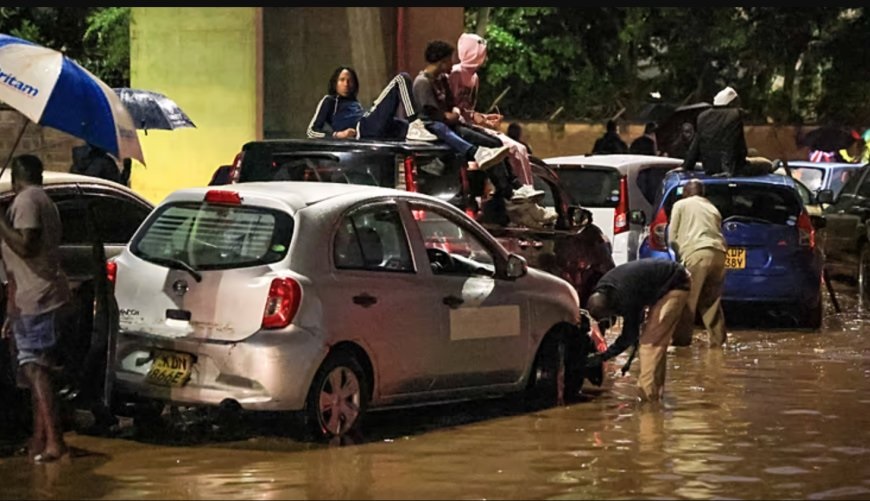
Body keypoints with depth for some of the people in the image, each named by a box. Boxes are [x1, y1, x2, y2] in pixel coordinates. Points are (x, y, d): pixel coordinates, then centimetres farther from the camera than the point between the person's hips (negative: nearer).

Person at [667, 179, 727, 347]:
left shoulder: (680, 205, 15)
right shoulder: (712, 208, 29)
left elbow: (672, 237, 10)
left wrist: (680, 253, 27)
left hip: (697, 253, -5)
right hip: (718, 253, 5)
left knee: (687, 299, -1)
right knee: (712, 300, 15)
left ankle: (682, 338, -4)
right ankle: (717, 339, 13)